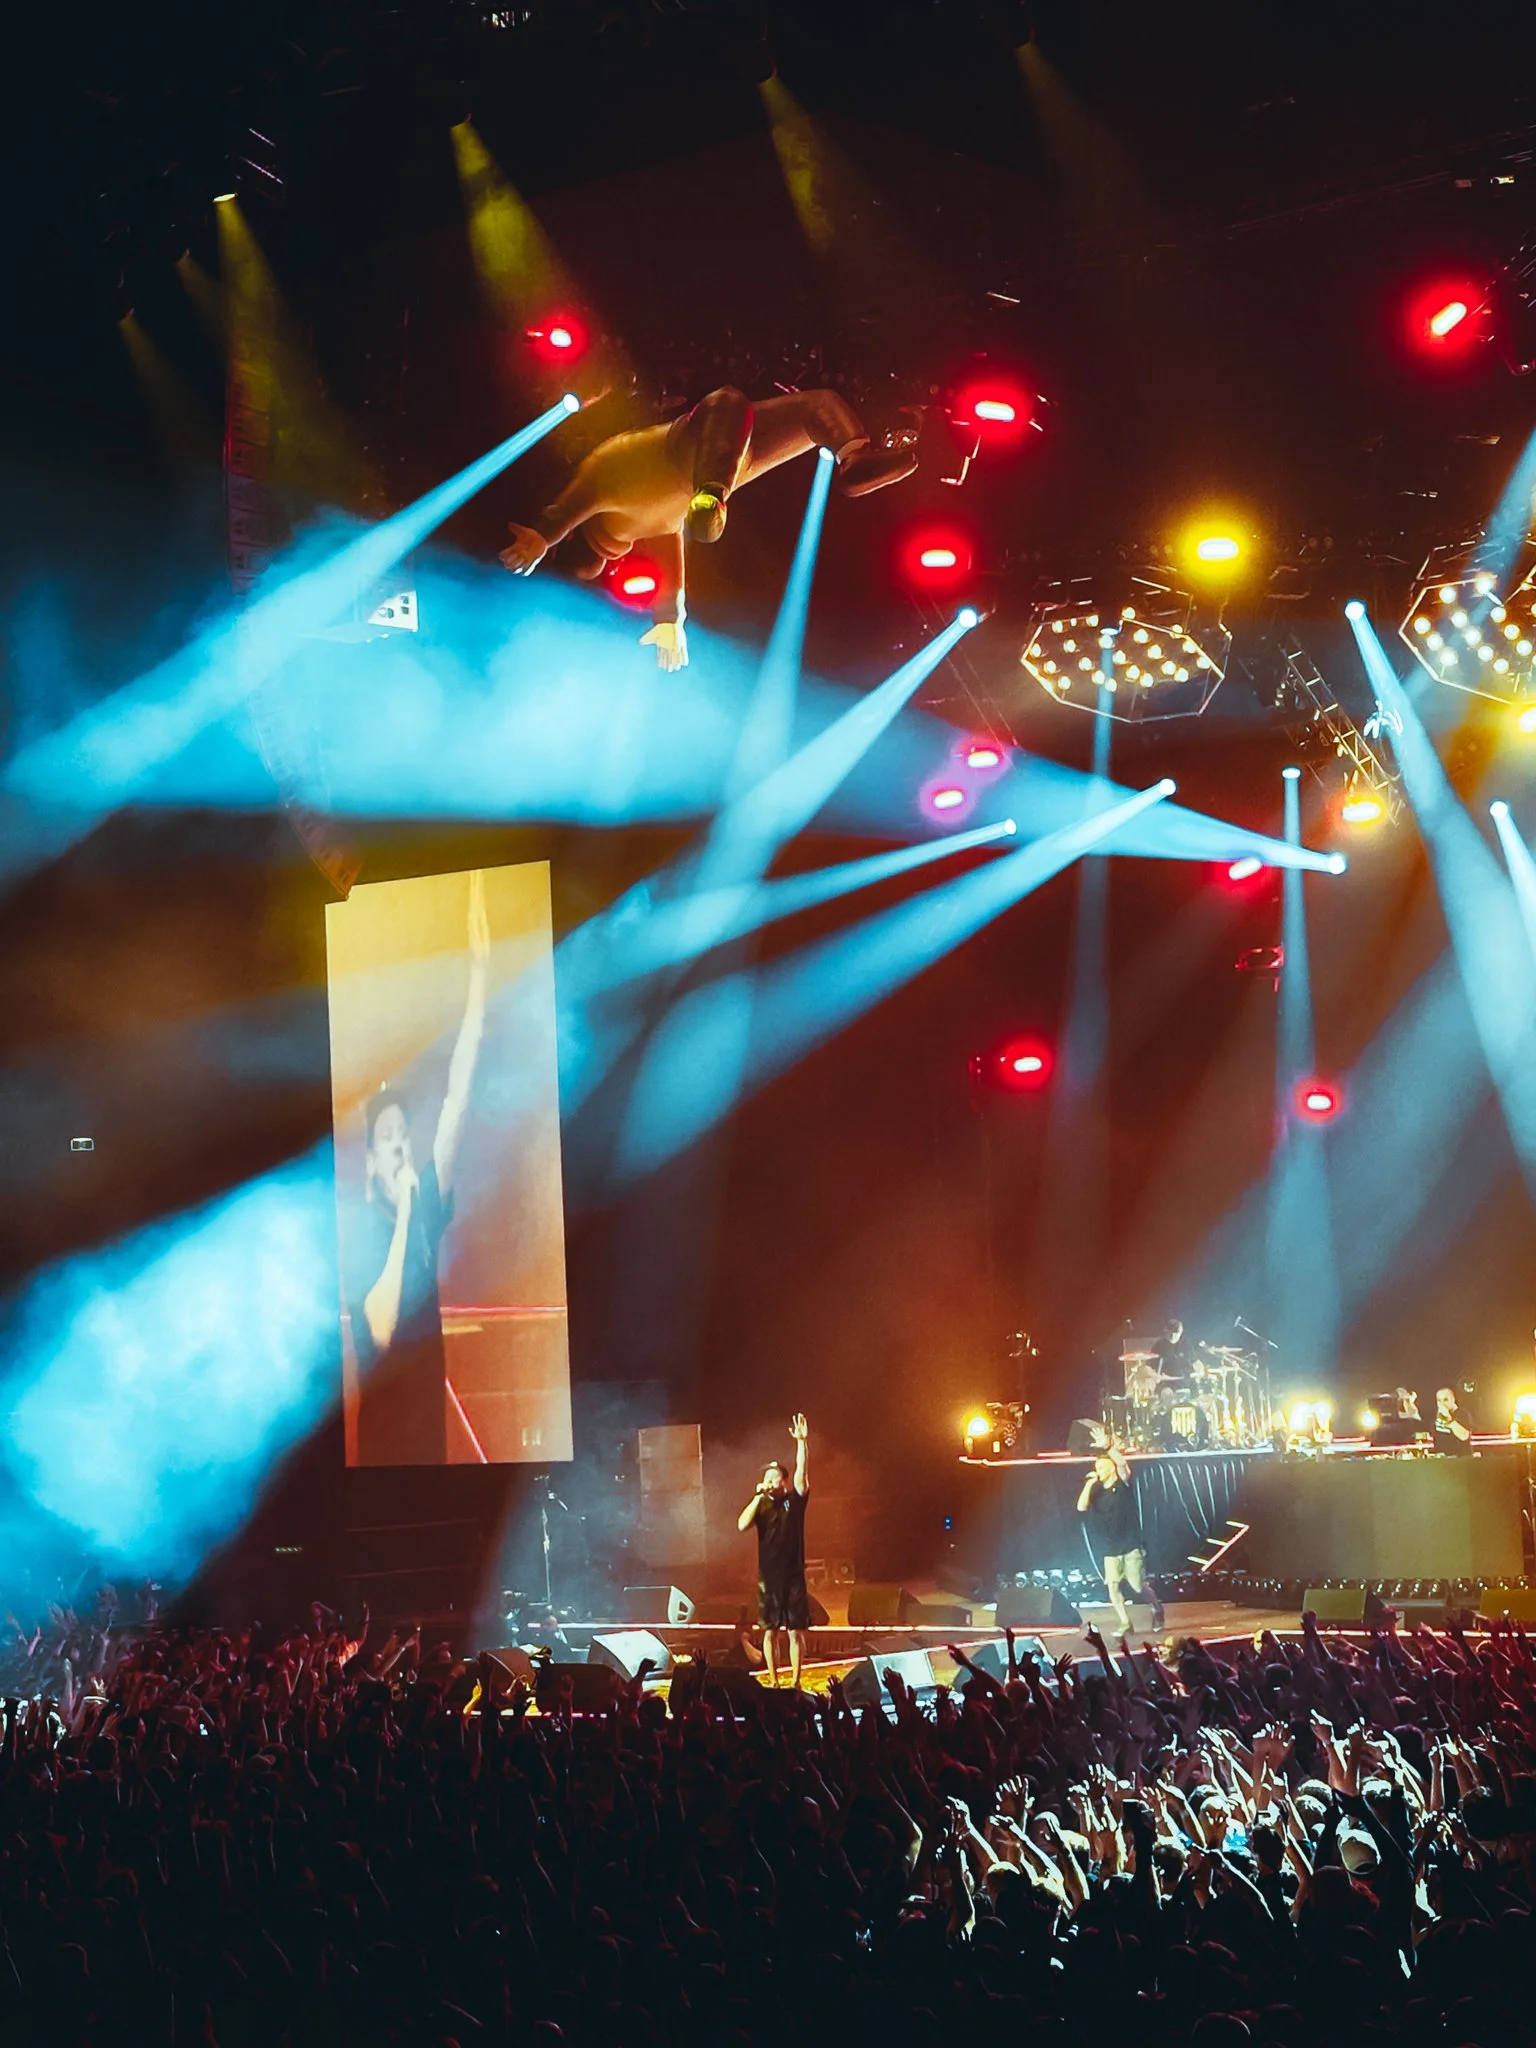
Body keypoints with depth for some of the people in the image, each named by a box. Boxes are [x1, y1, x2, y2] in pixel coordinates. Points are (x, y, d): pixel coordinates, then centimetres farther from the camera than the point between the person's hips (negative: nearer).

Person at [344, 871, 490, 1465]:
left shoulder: (426, 1203, 2)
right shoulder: (361, 1232, -11)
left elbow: (457, 1099, -3)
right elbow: (380, 1327, -27)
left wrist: (478, 973, -9)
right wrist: (402, 1217, -23)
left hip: (432, 1418, 5)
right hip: (383, 1428, -5)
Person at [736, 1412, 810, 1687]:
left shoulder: (795, 1500, 1)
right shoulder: (760, 1505, 3)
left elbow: (801, 1472, -13)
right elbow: (742, 1525, -14)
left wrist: (802, 1442, -24)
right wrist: (758, 1497, -15)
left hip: (793, 1575, -1)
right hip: (768, 1577, 1)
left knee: (795, 1631, 0)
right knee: (770, 1632, 5)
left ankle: (795, 1682, 6)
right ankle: (773, 1682, 12)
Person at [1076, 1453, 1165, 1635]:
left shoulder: (1123, 1484, -3)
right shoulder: (1096, 1489, 8)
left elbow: (1122, 1464, -21)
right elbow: (1081, 1507, -6)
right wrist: (1089, 1484, -10)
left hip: (1131, 1546, -4)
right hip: (1110, 1549, 4)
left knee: (1138, 1585, -2)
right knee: (1112, 1586, -8)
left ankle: (1157, 1608, 25)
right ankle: (1125, 1624, 1)